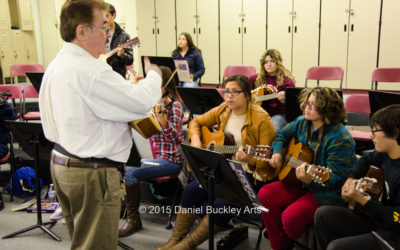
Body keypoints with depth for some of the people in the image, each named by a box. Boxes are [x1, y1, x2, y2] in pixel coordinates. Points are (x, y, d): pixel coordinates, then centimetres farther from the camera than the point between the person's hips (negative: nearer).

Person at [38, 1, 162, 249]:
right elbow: (143, 102, -22)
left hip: (61, 163, 10)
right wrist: (153, 75, -2)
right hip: (91, 173, -10)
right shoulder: (90, 70, -24)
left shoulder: (57, 65, 8)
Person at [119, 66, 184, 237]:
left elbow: (175, 137, -21)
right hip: (152, 156, 7)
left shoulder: (174, 107, -9)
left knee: (130, 172, -24)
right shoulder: (152, 104, 13)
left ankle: (133, 219, -11)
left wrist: (161, 116, -34)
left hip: (170, 160, -7)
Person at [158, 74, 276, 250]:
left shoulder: (261, 118, -14)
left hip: (251, 173, -5)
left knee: (222, 204, -27)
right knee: (191, 190, -15)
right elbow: (196, 122, 17)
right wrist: (195, 140, -3)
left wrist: (249, 159, -34)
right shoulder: (222, 110, 4)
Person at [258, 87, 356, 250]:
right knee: (265, 195, -11)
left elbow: (335, 177, -24)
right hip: (300, 182, 8)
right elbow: (283, 134, 21)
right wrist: (277, 152, 1)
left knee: (291, 216, -27)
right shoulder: (302, 123, 1)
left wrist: (310, 179, -42)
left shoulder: (341, 138, -23)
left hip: (328, 193, -8)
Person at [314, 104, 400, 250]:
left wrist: (360, 199, -24)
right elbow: (367, 159, 22)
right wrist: (351, 178, 4)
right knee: (322, 214, 2)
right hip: (377, 221, 9)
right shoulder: (386, 154, 0)